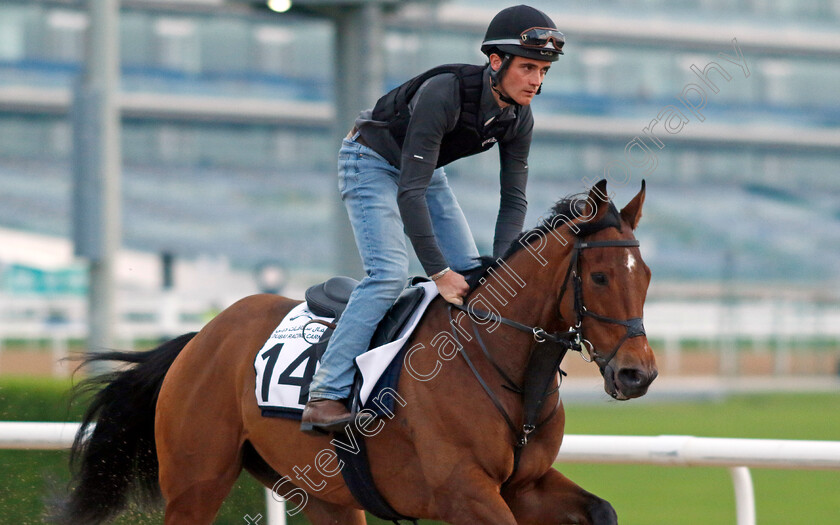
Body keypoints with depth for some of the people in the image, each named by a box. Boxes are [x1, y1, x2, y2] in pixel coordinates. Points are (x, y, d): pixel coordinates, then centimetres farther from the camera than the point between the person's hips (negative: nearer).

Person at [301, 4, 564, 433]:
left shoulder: (518, 118, -14)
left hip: (425, 169, 8)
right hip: (371, 162, -8)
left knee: (470, 274, 0)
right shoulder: (442, 93, -36)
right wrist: (438, 272, -36)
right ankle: (325, 397, -27)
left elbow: (513, 200, -5)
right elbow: (409, 192, -36)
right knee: (389, 272, -24)